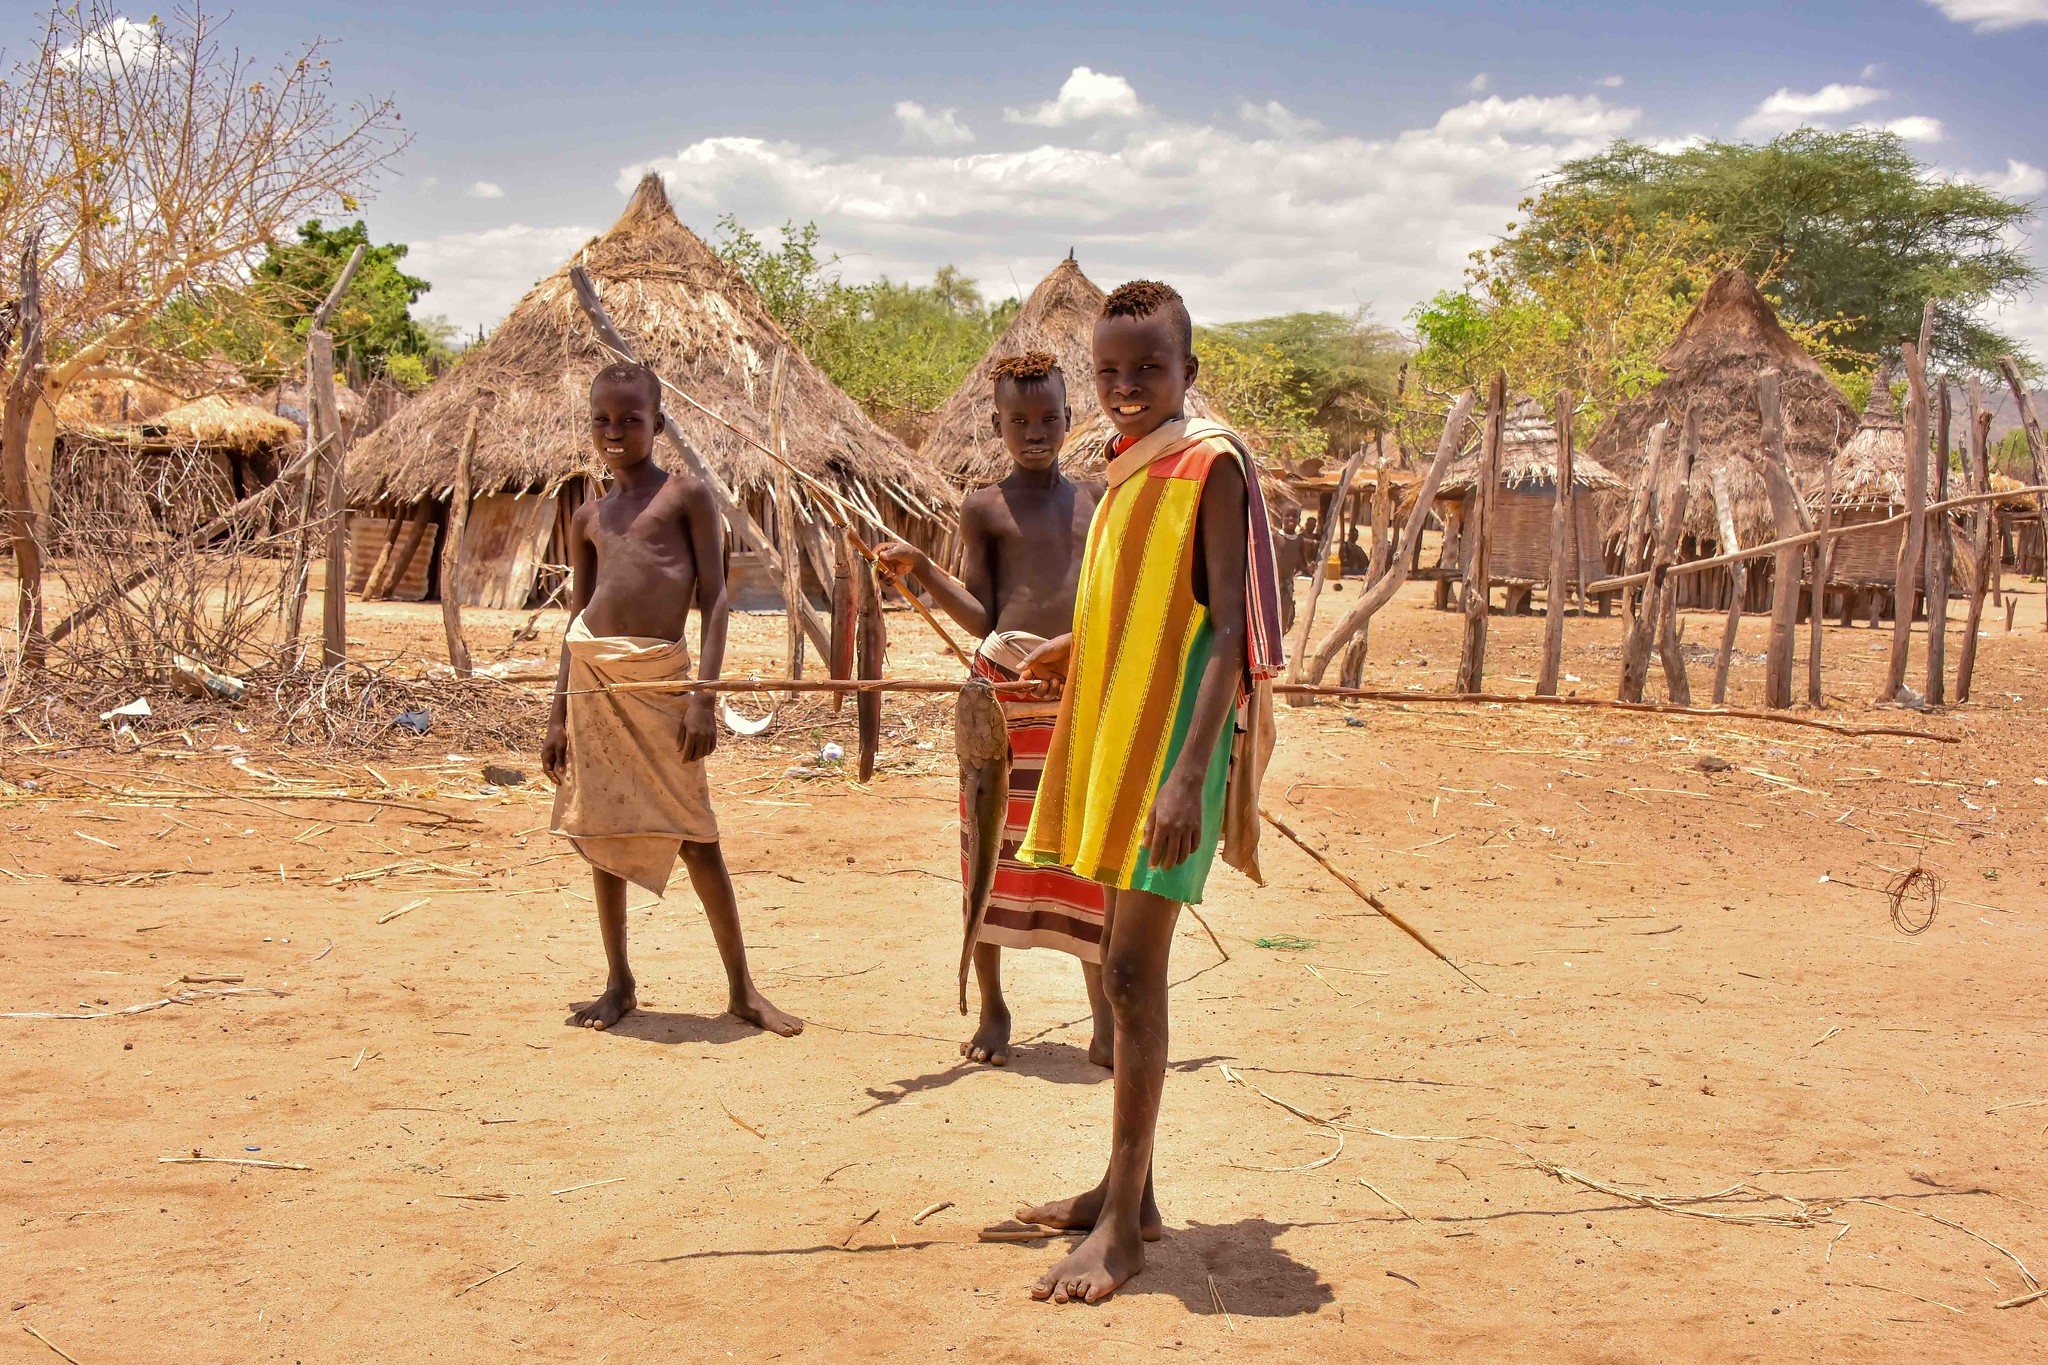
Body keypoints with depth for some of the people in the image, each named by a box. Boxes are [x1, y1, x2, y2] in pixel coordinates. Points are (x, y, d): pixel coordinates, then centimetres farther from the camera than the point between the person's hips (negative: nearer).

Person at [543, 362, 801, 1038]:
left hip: (659, 675, -4)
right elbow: (578, 614, 17)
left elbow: (714, 598, -3)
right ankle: (619, 983, 21)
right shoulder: (588, 517, 14)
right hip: (592, 676, 4)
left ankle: (741, 988, 8)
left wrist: (704, 696, -12)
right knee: (603, 831, 9)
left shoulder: (687, 494, 1)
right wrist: (559, 715, 12)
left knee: (694, 836, -2)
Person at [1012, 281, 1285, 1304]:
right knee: (1123, 966, 13)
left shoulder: (1211, 462, -11)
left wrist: (1189, 775, -25)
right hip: (1114, 739, 8)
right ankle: (1128, 1189, 24)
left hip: (1173, 745, -8)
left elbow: (1231, 630, -18)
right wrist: (1074, 650, 11)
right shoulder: (1130, 470, 14)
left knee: (1133, 970, -8)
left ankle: (1122, 1228, -1)